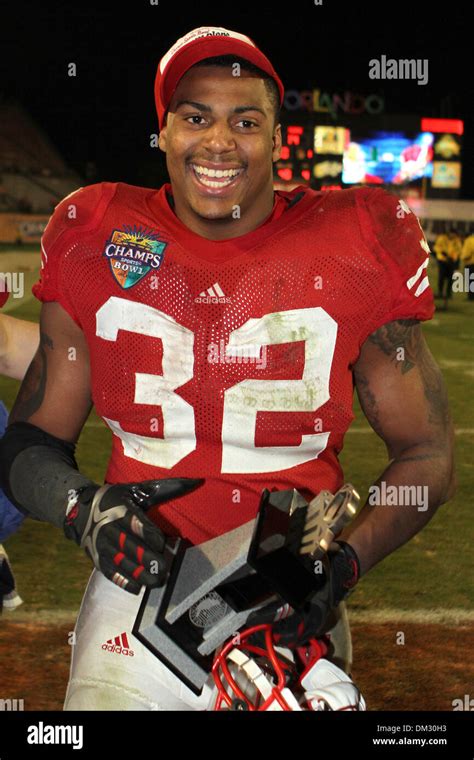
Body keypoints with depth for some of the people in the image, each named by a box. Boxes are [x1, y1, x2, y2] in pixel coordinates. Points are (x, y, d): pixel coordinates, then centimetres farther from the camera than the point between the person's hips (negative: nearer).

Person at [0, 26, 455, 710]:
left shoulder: (352, 253, 0)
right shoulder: (97, 247, 5)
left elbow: (428, 454, 7)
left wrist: (345, 562, -9)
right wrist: (82, 506, -11)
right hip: (144, 577, 0)